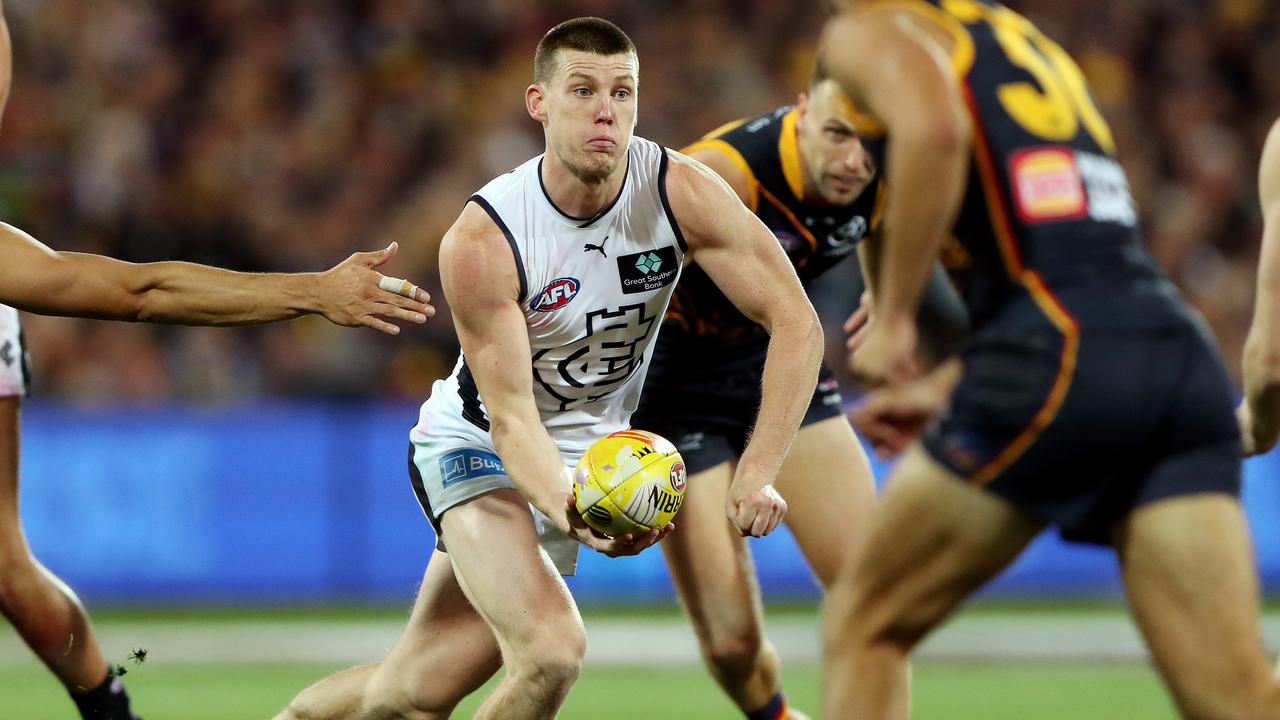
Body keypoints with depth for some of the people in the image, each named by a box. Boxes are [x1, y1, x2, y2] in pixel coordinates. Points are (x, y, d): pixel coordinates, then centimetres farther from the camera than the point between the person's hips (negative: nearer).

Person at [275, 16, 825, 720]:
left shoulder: (680, 192, -19)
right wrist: (572, 513, -45)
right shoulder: (481, 239, -26)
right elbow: (510, 415, -25)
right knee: (550, 651, -25)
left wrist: (757, 473, -31)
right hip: (478, 447, -4)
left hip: (591, 454, 4)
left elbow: (797, 323, -19)